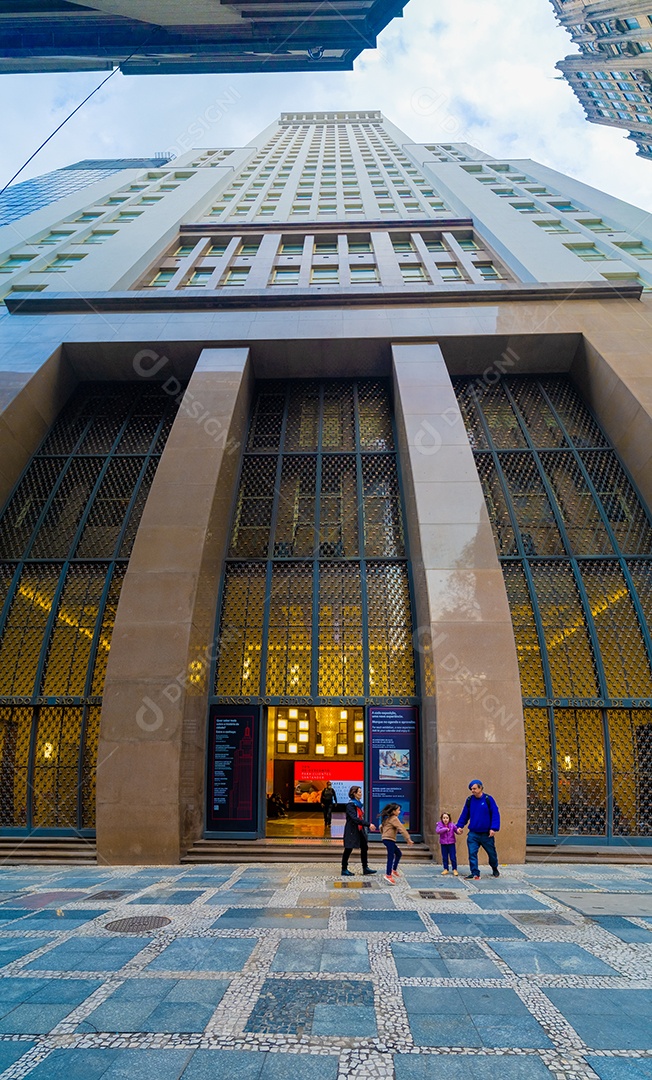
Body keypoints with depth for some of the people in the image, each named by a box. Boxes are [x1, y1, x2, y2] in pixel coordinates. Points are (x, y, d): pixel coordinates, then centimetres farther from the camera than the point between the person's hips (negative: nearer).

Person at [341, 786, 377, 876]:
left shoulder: (359, 804, 11)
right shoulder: (350, 804, -17)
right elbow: (355, 819, -26)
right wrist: (368, 824, -28)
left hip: (360, 830, 9)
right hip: (351, 830, -8)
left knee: (364, 848, 6)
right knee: (348, 849, 1)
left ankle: (365, 868, 14)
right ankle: (344, 870, 12)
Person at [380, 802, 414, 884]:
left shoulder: (387, 818, 17)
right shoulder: (394, 818, -11)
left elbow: (381, 827, 25)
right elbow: (401, 828, -17)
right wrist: (408, 838, -18)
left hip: (385, 838, 10)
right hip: (389, 839, -10)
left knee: (398, 853, 17)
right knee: (391, 857, -10)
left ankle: (394, 870, 18)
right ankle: (388, 875, -14)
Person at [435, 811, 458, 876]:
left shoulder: (452, 825, -4)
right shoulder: (440, 825, -5)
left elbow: (457, 830, -12)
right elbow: (438, 831, -21)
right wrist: (445, 829, -26)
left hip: (451, 843, -1)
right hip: (443, 844, 1)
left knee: (453, 857, 0)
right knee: (444, 857, 10)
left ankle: (454, 869, 13)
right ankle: (446, 869, 23)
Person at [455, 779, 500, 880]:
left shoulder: (488, 799, -8)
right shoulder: (469, 800, 3)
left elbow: (495, 814, -8)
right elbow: (464, 815, 10)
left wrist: (494, 828, -16)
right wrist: (459, 826, 2)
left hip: (487, 834, -2)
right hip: (473, 834, 2)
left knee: (492, 853, 14)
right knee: (472, 854, -7)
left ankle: (495, 869, 41)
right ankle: (475, 873, 2)